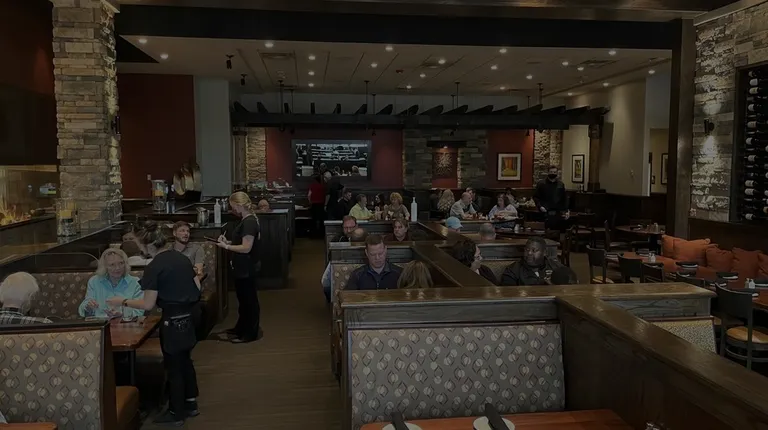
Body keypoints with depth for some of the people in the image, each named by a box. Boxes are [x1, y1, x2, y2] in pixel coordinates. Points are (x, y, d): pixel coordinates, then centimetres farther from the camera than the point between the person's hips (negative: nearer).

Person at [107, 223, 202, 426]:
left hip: (175, 319, -8)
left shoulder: (154, 267, -14)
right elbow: (197, 287, 11)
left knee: (173, 365, 7)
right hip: (192, 312, 8)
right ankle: (191, 404, 32)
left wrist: (122, 302, -2)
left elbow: (148, 304, -14)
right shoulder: (182, 257, 6)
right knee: (185, 359, 22)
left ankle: (176, 413, 19)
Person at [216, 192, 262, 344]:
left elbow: (246, 248, -25)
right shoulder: (246, 220, 9)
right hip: (243, 267, 10)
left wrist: (226, 247, -16)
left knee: (249, 299, 2)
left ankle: (251, 333, 13)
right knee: (243, 298, 21)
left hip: (247, 268, -10)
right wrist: (228, 241, 3)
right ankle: (241, 327, 35)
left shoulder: (249, 222, -22)